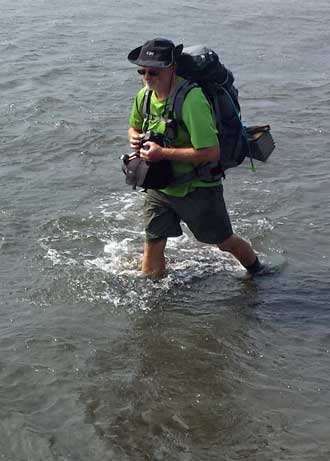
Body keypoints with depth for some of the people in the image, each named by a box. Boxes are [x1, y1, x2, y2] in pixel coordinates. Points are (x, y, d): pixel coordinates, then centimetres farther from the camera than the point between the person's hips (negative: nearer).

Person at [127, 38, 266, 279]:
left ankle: (257, 270, 41)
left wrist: (162, 153, -30)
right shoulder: (144, 96, -4)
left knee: (224, 241, 14)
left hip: (197, 186, -5)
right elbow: (135, 126, 18)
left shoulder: (192, 100, -28)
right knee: (153, 245, 3)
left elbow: (211, 152, -33)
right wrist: (135, 137, -8)